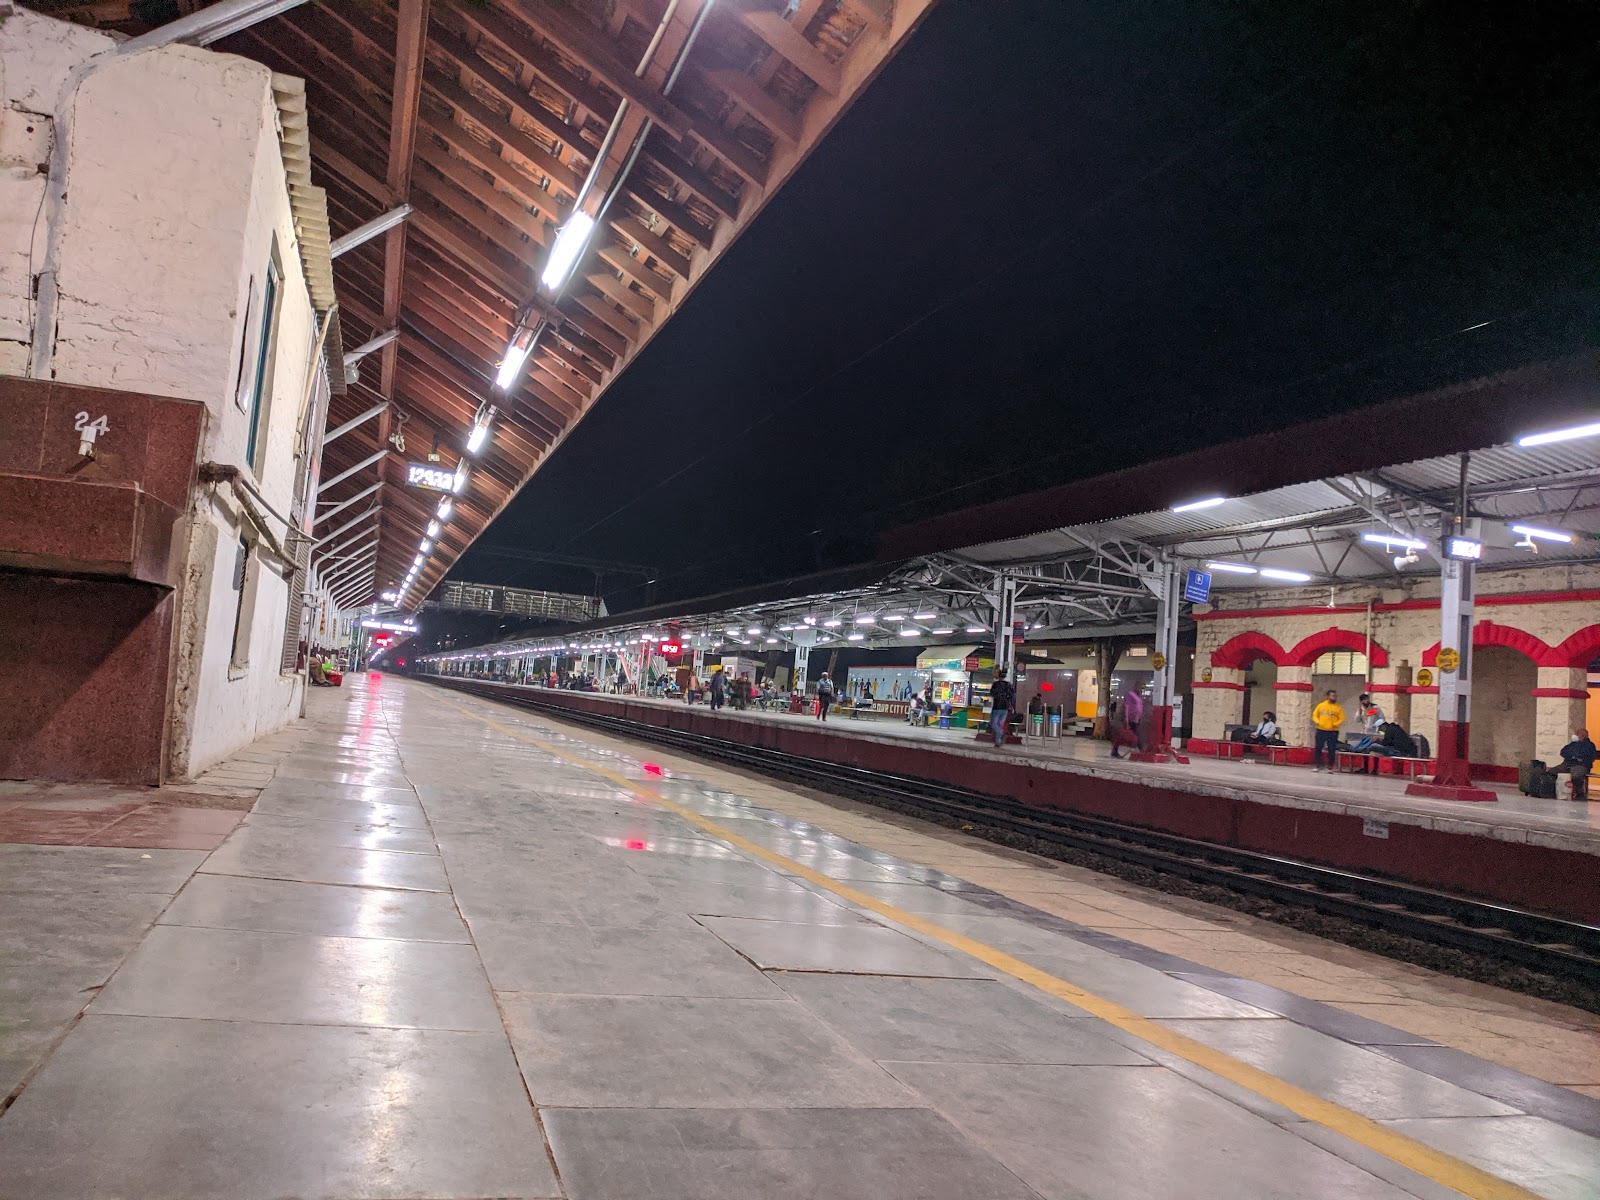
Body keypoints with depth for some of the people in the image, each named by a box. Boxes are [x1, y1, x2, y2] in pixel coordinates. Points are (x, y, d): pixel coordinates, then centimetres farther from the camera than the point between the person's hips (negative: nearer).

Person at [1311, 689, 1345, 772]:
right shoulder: (1321, 705, 5)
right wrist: (1317, 722, -8)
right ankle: (1316, 766, 12)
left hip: (1333, 732, -1)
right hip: (1321, 731, 1)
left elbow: (1342, 718, 0)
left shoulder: (1338, 708, 2)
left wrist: (1335, 724, -16)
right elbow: (1315, 715, 10)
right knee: (1318, 748, 4)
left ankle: (1330, 767, 7)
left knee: (1332, 750, 0)